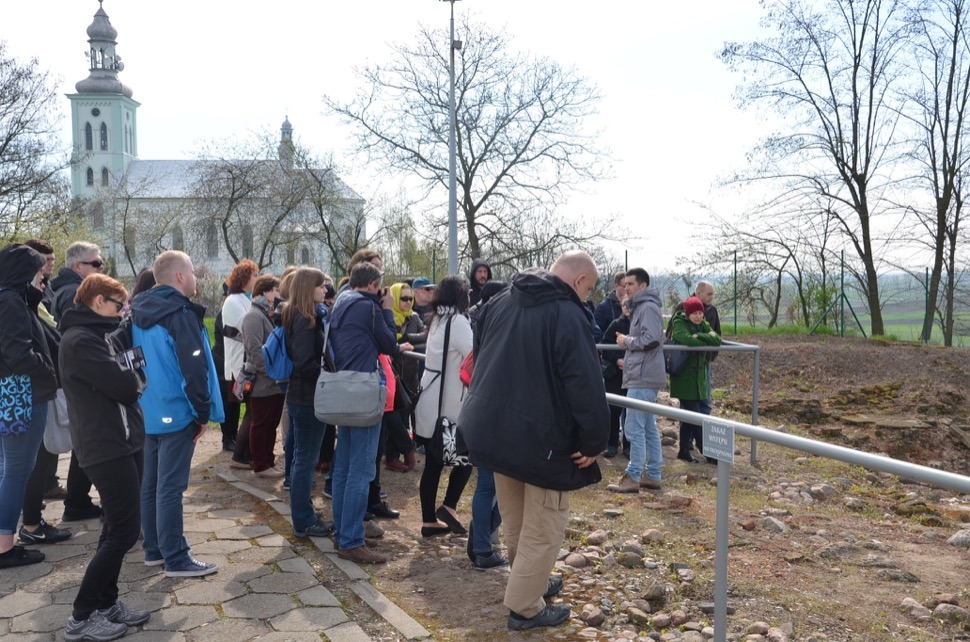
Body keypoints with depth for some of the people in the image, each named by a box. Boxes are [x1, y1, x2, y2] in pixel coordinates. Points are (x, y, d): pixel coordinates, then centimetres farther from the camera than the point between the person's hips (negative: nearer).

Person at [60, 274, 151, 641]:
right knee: (124, 531, -6)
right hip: (107, 447, -10)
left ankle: (106, 603, 24)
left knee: (118, 528, 15)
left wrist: (133, 376, -5)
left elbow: (127, 376, 15)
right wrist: (140, 377, -1)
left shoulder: (96, 335, 17)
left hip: (122, 442, 10)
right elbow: (125, 385, -21)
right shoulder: (80, 341, -16)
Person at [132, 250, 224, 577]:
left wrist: (140, 399, 21)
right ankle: (176, 559, 5)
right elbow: (194, 369, -21)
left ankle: (154, 549, 26)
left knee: (150, 483, 15)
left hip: (148, 412, 9)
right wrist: (203, 413, -11)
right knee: (170, 487, -3)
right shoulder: (181, 315, -17)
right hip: (176, 413, -9)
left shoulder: (139, 311, 9)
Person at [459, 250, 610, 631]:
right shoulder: (568, 315, -17)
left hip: (493, 429, 8)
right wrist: (594, 441, -14)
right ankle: (525, 607, 17)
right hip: (542, 437, -8)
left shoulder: (501, 303, 8)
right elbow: (584, 385, -24)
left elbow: (479, 358, 19)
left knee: (515, 521, 23)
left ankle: (531, 582, 41)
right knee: (543, 527, 8)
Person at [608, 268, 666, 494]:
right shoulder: (640, 307, 19)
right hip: (644, 376, 11)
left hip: (643, 378, -11)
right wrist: (627, 347, 9)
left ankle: (633, 477, -2)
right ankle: (653, 475, 19)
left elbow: (652, 339, -24)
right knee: (649, 428, 13)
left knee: (634, 428, -7)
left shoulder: (648, 307, -13)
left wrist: (627, 341, -11)